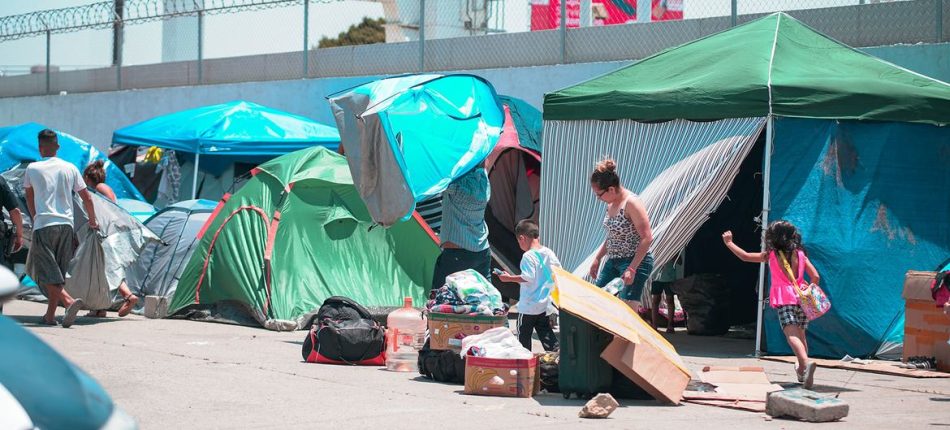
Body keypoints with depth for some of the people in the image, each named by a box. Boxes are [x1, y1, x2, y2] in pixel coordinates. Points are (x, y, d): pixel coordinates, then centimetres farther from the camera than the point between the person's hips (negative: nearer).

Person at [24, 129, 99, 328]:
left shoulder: (32, 168, 1)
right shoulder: (70, 168, 7)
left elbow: (29, 198, 15)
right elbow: (86, 197, 9)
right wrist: (92, 221, 24)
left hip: (43, 226, -3)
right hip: (66, 225, 3)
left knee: (47, 273, -5)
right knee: (58, 272, 12)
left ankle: (69, 301, -28)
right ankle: (50, 315, 13)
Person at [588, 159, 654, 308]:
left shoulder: (631, 203, -18)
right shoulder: (611, 204, 9)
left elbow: (647, 238, -21)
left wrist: (632, 268, -23)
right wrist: (597, 259, 17)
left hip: (635, 262, -9)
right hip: (613, 261, 9)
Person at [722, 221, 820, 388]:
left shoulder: (772, 255, 2)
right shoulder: (800, 254, 11)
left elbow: (745, 256, 6)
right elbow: (815, 277, 6)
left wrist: (729, 243, 17)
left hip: (784, 300, -5)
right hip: (801, 298, 5)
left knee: (791, 335, -19)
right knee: (800, 335, 18)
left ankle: (806, 363, -43)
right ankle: (802, 371, 27)